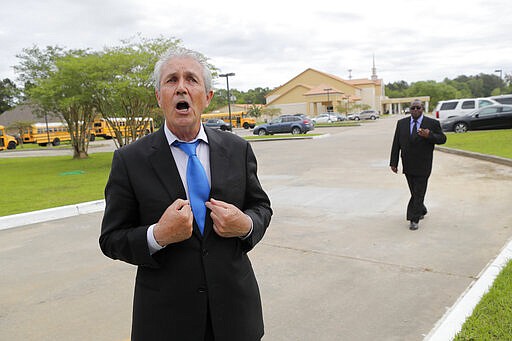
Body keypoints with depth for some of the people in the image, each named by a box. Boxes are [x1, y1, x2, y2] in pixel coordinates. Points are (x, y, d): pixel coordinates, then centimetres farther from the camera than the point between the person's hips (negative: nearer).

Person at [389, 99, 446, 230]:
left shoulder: (432, 123, -2)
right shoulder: (401, 123, 6)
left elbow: (442, 139, -2)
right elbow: (396, 144, 5)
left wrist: (429, 135, -22)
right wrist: (393, 162, 1)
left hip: (423, 165, -3)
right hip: (408, 165, 3)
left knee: (419, 192, -1)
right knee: (414, 191, 14)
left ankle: (414, 219, 3)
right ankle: (421, 211, 35)